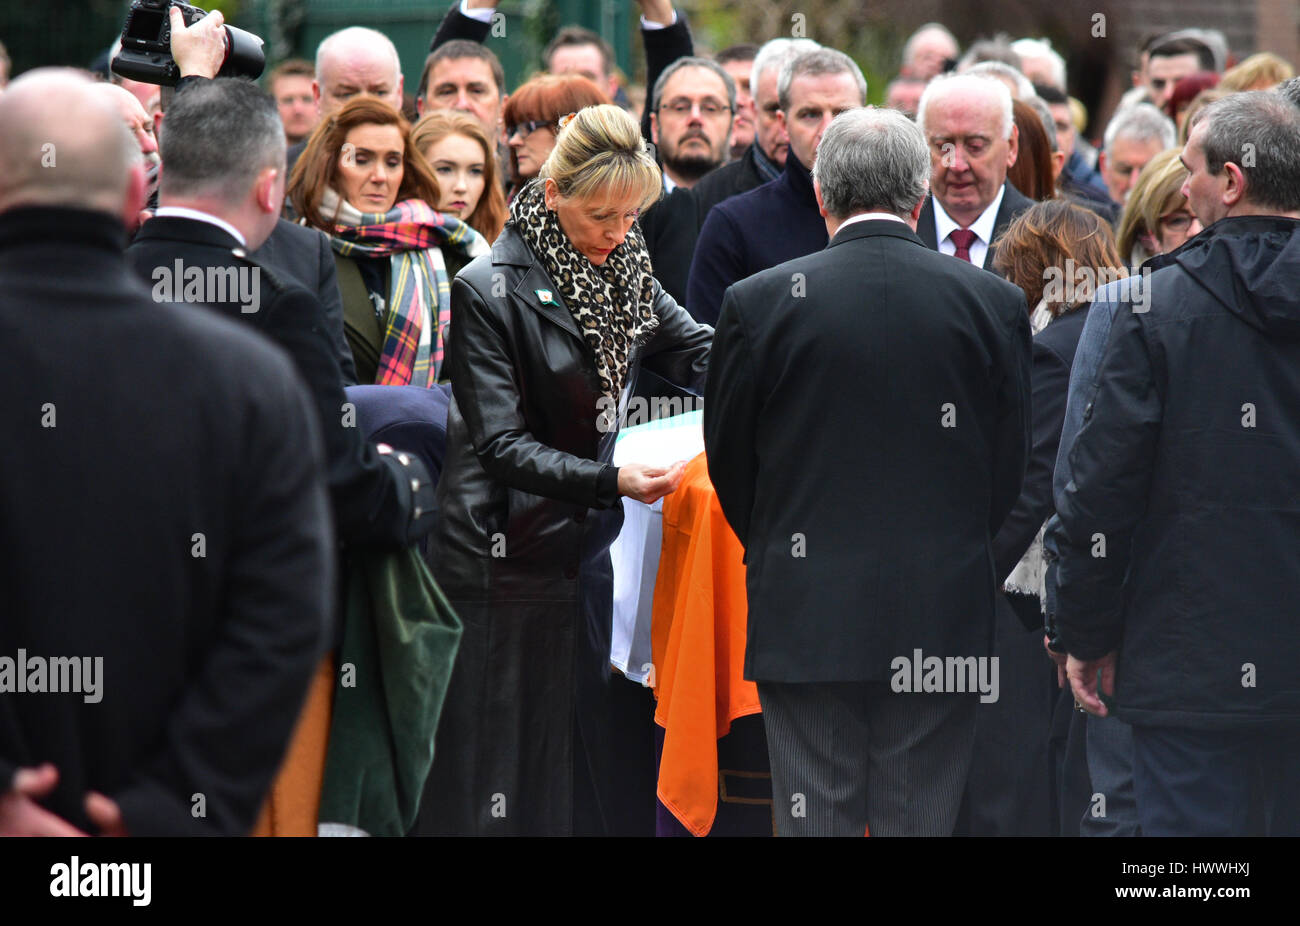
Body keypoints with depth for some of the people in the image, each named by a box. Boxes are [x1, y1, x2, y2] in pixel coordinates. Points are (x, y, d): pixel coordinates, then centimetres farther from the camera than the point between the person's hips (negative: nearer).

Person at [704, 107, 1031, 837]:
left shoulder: (760, 303, -5)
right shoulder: (996, 303, -1)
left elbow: (729, 466, 5)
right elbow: (1011, 473, 6)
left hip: (807, 619, -1)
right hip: (942, 619, 1)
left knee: (815, 823, 4)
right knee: (921, 823, 5)